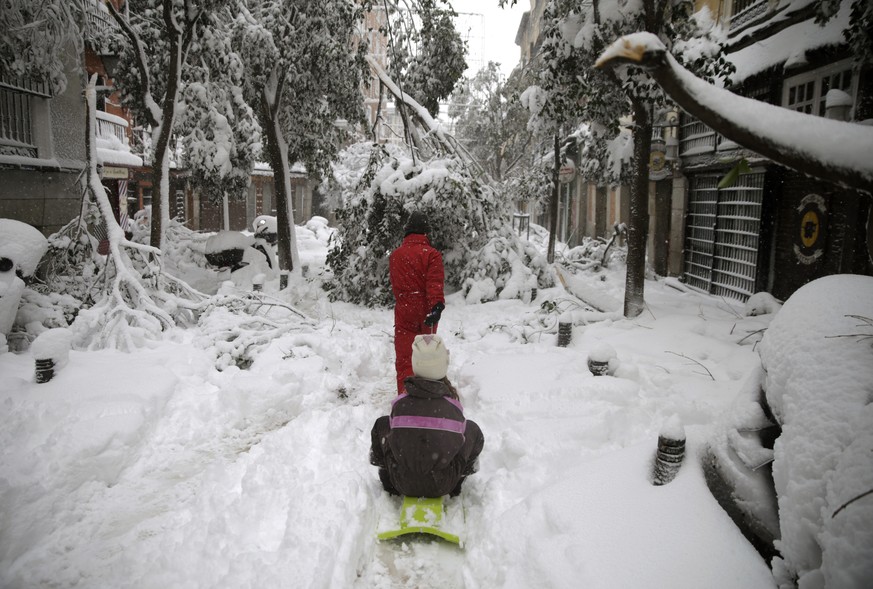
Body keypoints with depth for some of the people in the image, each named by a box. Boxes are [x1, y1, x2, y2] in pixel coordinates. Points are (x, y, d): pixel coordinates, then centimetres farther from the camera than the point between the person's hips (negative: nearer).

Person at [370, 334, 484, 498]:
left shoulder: (399, 403, -7)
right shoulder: (453, 405, -7)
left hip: (403, 485, 1)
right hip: (443, 486, 0)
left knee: (382, 424, 19)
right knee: (472, 430, 16)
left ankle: (389, 482, 27)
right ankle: (456, 485, 22)